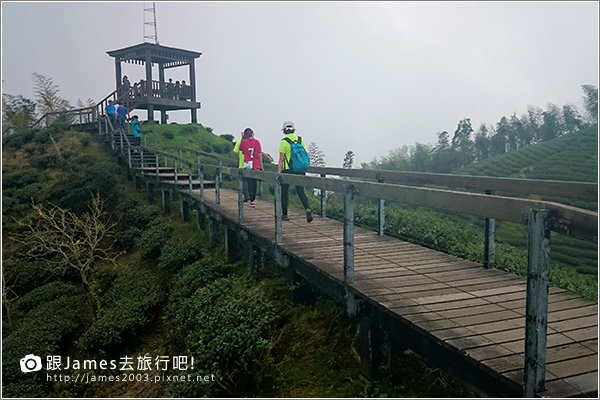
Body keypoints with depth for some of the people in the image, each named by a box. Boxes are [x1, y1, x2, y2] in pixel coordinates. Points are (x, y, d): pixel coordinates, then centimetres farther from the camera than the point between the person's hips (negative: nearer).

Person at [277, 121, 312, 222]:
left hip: (287, 170, -4)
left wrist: (279, 172, -8)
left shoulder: (284, 141, -8)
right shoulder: (300, 140, 6)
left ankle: (284, 214, 17)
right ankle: (307, 209, -13)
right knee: (300, 191, 9)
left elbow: (281, 159, -11)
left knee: (284, 192, 10)